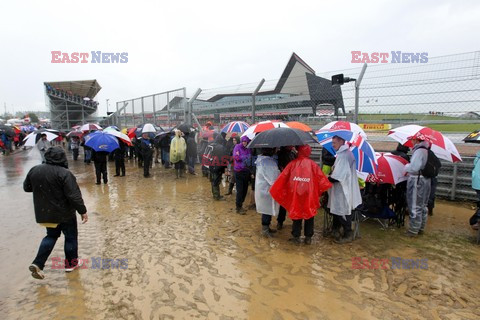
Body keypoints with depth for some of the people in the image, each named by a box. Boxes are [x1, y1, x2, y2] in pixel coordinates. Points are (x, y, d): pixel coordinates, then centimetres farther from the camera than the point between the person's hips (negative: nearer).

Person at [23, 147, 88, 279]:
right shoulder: (64, 173, -22)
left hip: (44, 213, 6)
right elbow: (74, 196, -24)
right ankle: (71, 263, 25)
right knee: (71, 237, 13)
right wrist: (83, 211, -15)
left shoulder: (34, 170, -3)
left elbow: (26, 187, 12)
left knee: (51, 235, 24)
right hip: (64, 213, -6)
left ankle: (37, 264, 13)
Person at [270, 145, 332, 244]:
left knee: (296, 213, 13)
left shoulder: (292, 163, -2)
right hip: (309, 194, -1)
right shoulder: (313, 164, -3)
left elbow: (283, 178, -3)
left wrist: (275, 190, 6)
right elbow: (322, 179, -4)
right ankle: (308, 237, 18)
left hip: (295, 194, 1)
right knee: (309, 214, 12)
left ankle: (296, 236, 17)